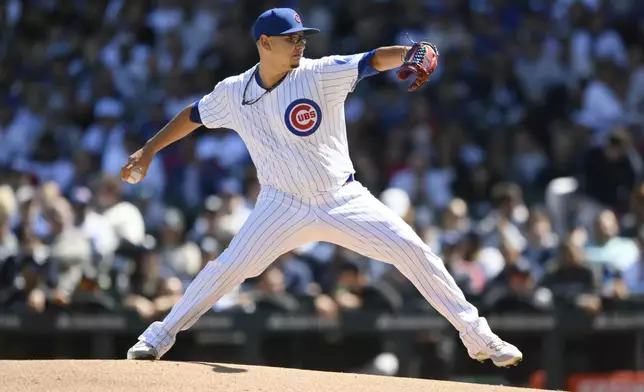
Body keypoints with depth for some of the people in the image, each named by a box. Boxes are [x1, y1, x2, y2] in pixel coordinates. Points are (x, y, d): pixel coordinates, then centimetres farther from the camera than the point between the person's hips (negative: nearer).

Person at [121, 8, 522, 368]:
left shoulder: (320, 75, -12)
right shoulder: (232, 92, -3)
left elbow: (375, 60, -25)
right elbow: (194, 115, 14)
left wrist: (413, 52, -44)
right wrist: (149, 150, 11)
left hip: (344, 201, -1)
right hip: (283, 206, 1)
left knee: (412, 249, -12)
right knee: (228, 268, -12)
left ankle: (478, 336, -3)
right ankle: (158, 337, 5)